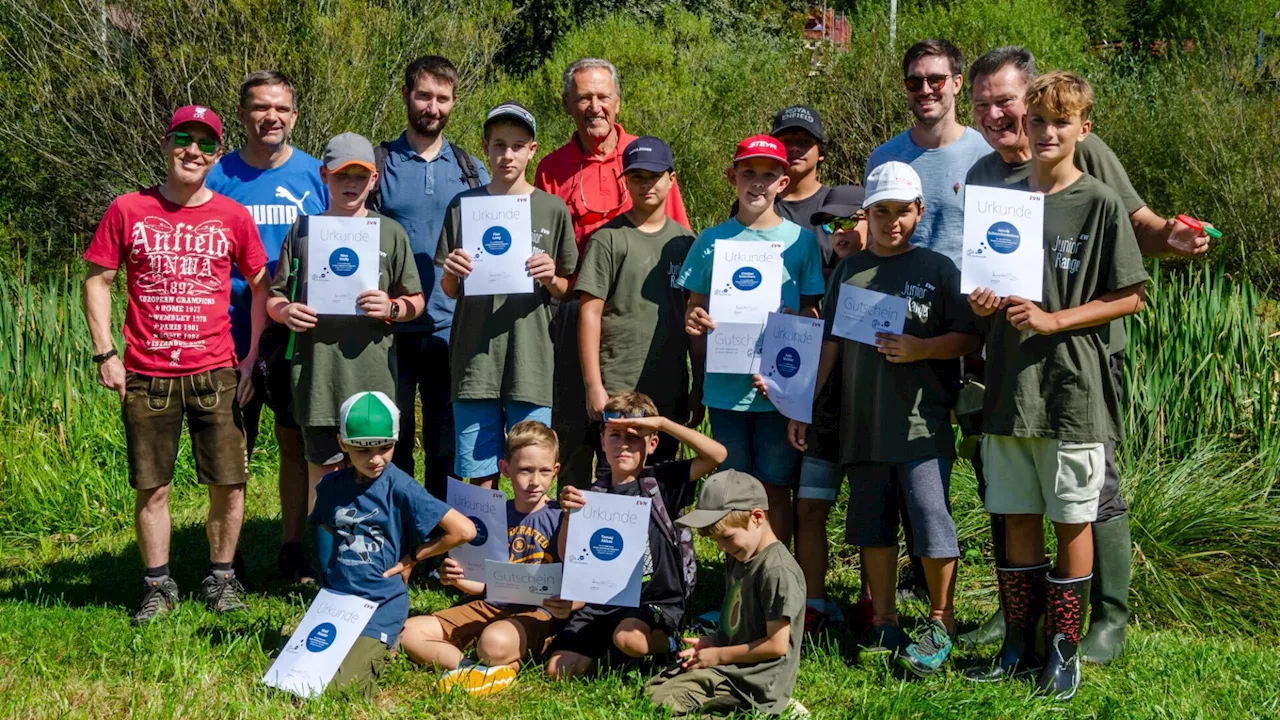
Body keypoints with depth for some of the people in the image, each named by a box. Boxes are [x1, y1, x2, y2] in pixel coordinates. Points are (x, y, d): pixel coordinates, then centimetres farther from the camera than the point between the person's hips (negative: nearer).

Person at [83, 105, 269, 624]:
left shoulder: (233, 217, 2)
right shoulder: (128, 210, 0)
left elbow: (261, 285, 9)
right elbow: (97, 280, 5)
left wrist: (253, 356, 1)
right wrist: (105, 353, -3)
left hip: (216, 373, 1)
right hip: (146, 376, 0)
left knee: (229, 484, 1)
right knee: (152, 487, 5)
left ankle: (221, 580, 18)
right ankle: (158, 587, 18)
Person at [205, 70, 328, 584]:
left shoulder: (316, 176, 4)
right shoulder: (217, 178, 1)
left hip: (302, 334, 1)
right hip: (233, 333, -1)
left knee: (297, 443, 7)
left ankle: (293, 551, 19)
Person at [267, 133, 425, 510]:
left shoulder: (390, 232, 9)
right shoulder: (304, 229, 11)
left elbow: (416, 302, 10)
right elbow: (274, 297, 13)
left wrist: (391, 307, -11)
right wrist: (285, 311, -9)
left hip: (373, 376, 0)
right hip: (317, 375, 0)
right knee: (322, 471, 3)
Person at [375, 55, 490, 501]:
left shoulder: (472, 172, 10)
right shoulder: (379, 164, 4)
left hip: (452, 330, 2)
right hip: (391, 330, -2)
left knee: (448, 448, 7)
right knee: (391, 446, 4)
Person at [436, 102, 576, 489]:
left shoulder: (552, 210, 6)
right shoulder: (463, 205, 8)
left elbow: (566, 291, 9)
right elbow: (449, 291, 11)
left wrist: (550, 278, -12)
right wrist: (450, 273, -10)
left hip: (531, 359, -1)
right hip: (475, 357, 1)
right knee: (479, 475, 4)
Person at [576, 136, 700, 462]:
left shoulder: (685, 242, 11)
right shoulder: (609, 239, -2)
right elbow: (590, 313, -5)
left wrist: (699, 386, 13)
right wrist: (594, 387, -10)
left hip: (671, 392, 4)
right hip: (618, 391, -4)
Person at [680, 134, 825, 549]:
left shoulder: (800, 240, 3)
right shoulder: (712, 240, 6)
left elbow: (812, 313, 5)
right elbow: (695, 307, 10)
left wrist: (793, 322, -17)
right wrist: (692, 322, -13)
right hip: (724, 386, 1)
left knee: (775, 488, 5)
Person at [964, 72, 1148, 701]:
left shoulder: (1100, 205, -4)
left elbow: (1129, 298, -4)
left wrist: (1053, 320, -14)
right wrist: (982, 302, -3)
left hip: (1071, 388, -4)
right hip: (1009, 386, 4)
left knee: (1071, 521, 4)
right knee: (1017, 520, 10)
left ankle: (1064, 650, 15)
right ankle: (1018, 644, 19)